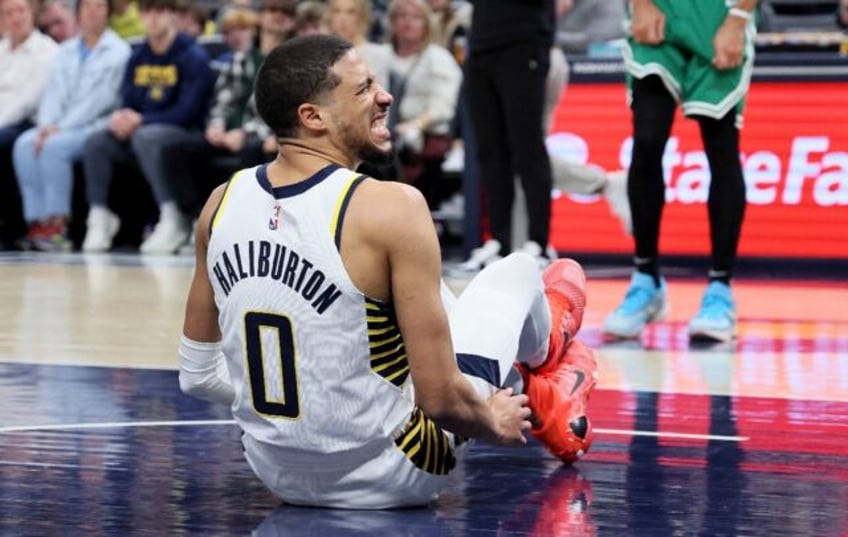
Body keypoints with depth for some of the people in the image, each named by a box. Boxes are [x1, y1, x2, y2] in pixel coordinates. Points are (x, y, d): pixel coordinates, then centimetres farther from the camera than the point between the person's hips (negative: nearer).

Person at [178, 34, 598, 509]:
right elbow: (440, 400, -23)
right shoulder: (391, 207, -23)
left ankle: (527, 389, 51)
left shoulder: (222, 203, -5)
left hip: (279, 474, 6)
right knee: (518, 272, 16)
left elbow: (199, 375, 4)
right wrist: (493, 423, -1)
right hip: (388, 478, -5)